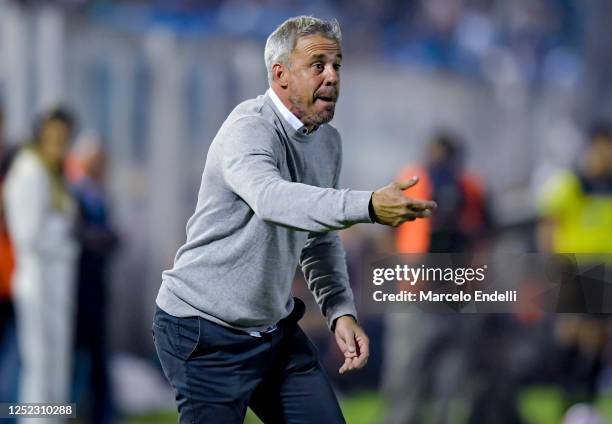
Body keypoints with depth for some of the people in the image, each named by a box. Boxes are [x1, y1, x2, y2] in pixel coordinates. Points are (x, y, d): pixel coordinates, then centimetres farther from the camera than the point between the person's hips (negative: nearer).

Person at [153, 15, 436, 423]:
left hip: (276, 329, 8)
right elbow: (271, 198, -42)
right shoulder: (249, 128, -20)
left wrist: (342, 312, 2)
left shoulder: (328, 141, 6)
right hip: (208, 335, -8)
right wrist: (369, 206, -55)